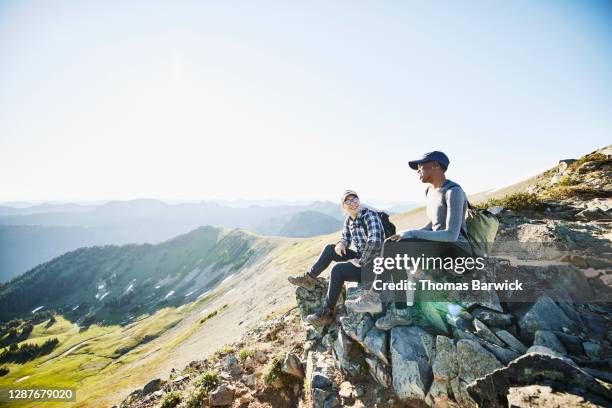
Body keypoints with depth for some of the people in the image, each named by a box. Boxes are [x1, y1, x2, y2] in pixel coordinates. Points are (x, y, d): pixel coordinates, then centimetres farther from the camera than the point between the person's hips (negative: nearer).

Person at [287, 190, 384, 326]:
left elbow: (374, 242, -32)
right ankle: (309, 279, 10)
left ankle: (326, 313, -9)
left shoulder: (370, 215, -20)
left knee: (338, 270, -24)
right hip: (361, 257, 8)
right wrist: (341, 244, -7)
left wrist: (360, 262, -24)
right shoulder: (349, 220, 3)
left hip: (374, 263, -8)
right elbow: (346, 238, 17)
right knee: (330, 249, 3)